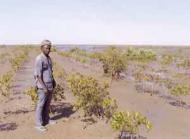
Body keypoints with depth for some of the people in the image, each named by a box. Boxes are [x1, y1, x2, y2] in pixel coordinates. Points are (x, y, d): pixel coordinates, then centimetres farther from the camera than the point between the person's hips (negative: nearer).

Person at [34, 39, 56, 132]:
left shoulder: (48, 58, 10)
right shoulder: (39, 59, -17)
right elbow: (38, 75, -20)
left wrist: (53, 81, 11)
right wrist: (44, 87, -22)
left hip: (50, 85, 8)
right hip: (43, 87, -8)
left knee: (47, 104, 17)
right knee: (40, 105, 0)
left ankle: (46, 120, 30)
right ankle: (38, 124, 9)